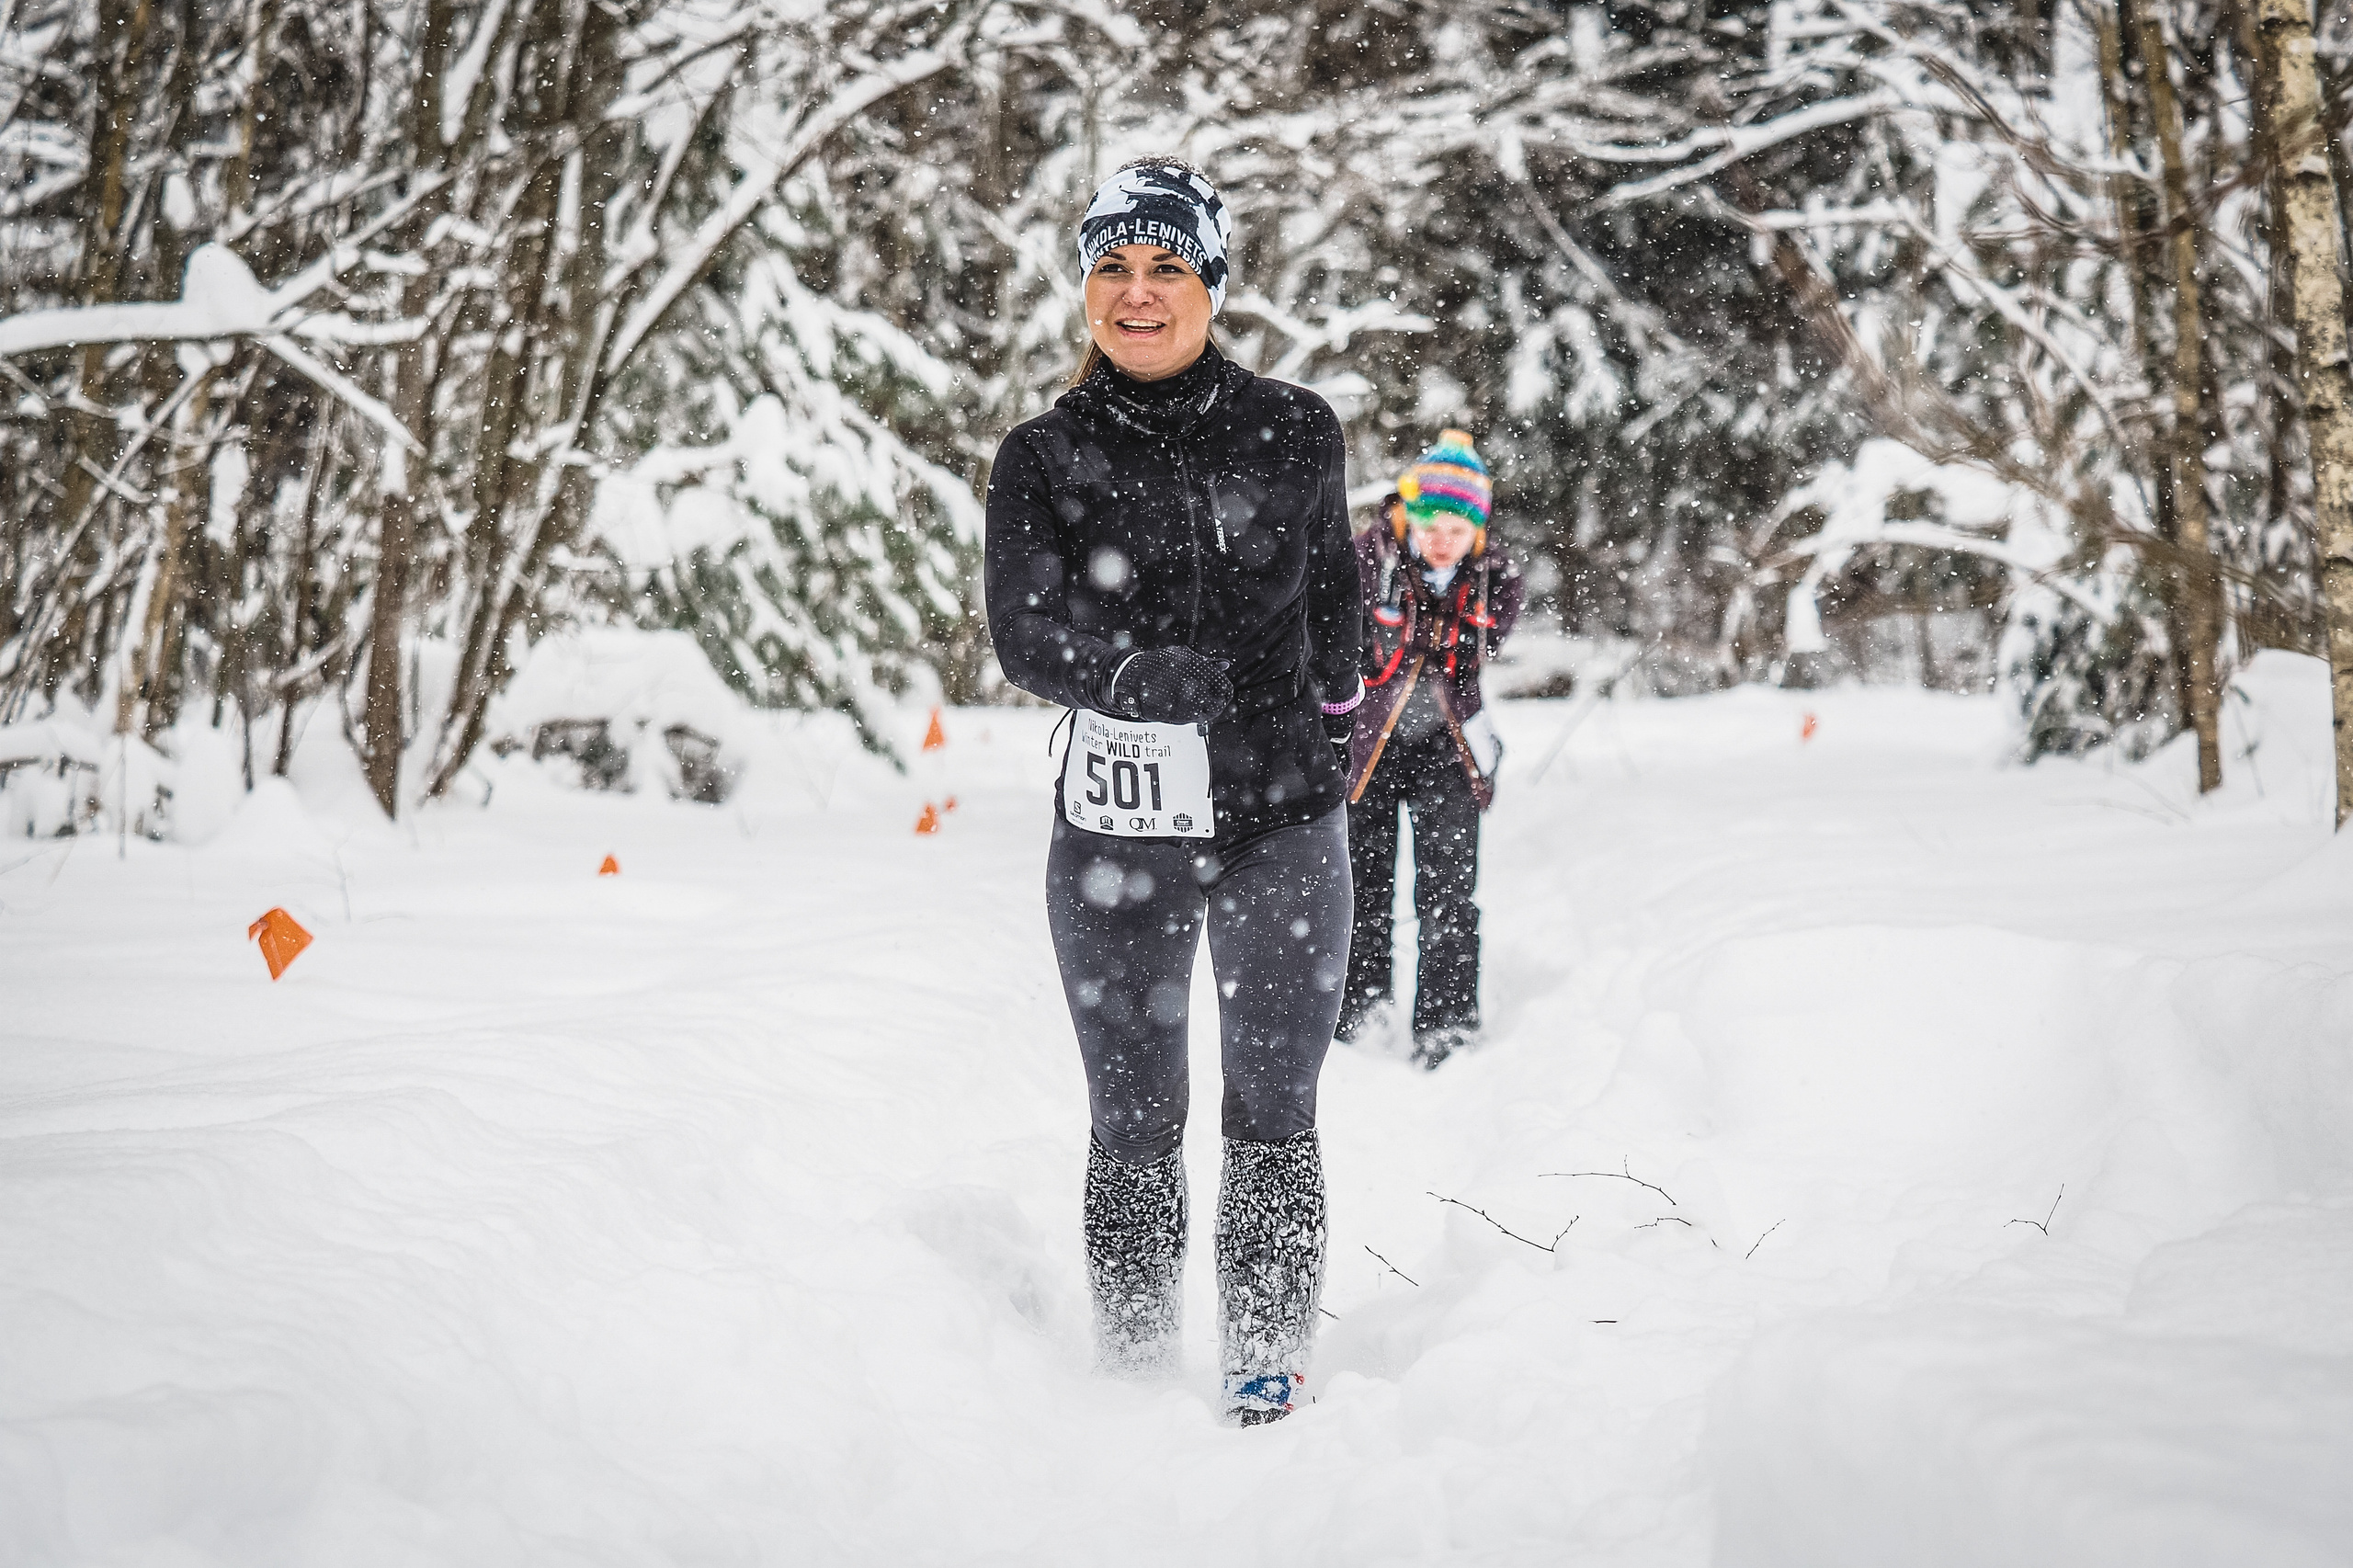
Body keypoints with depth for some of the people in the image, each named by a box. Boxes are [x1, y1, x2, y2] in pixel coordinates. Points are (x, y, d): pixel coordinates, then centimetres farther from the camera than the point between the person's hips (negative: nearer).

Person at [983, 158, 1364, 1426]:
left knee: (1273, 1111, 4)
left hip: (1284, 827, 0)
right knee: (1133, 1123, 8)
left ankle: (1267, 1358, 17)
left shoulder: (1294, 433, 3)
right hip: (1117, 837, 0)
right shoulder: (1044, 460, -1)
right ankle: (1134, 1364, 22)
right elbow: (1024, 634, -14)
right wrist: (1139, 673, -31)